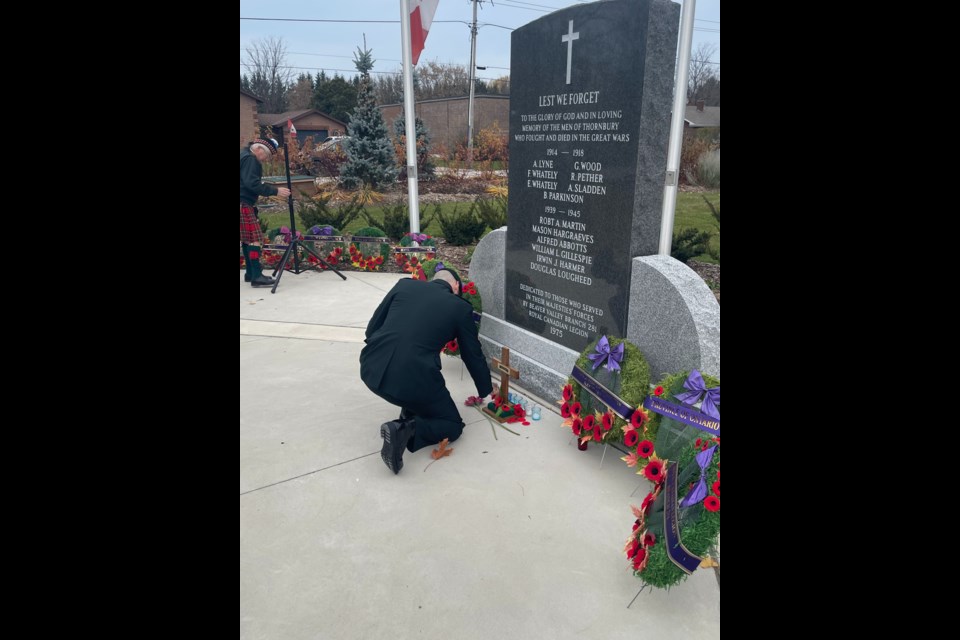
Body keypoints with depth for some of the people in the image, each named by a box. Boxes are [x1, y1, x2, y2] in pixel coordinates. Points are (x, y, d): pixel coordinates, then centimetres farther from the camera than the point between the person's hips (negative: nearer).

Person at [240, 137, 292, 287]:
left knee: (248, 238, 13)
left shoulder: (246, 156, 20)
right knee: (255, 238, -12)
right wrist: (275, 191, -23)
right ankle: (256, 277, -15)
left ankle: (251, 273, 19)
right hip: (243, 204, -11)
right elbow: (252, 183, -23)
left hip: (244, 204, 11)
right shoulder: (250, 159, -12)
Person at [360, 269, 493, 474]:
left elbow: (372, 328, 16)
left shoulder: (404, 285, 14)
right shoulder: (460, 307, 9)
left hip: (371, 371, 5)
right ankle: (406, 429, -8)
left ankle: (409, 412, 25)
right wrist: (487, 390, 35)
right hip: (414, 379, -5)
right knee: (453, 425, 17)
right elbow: (473, 355, 19)